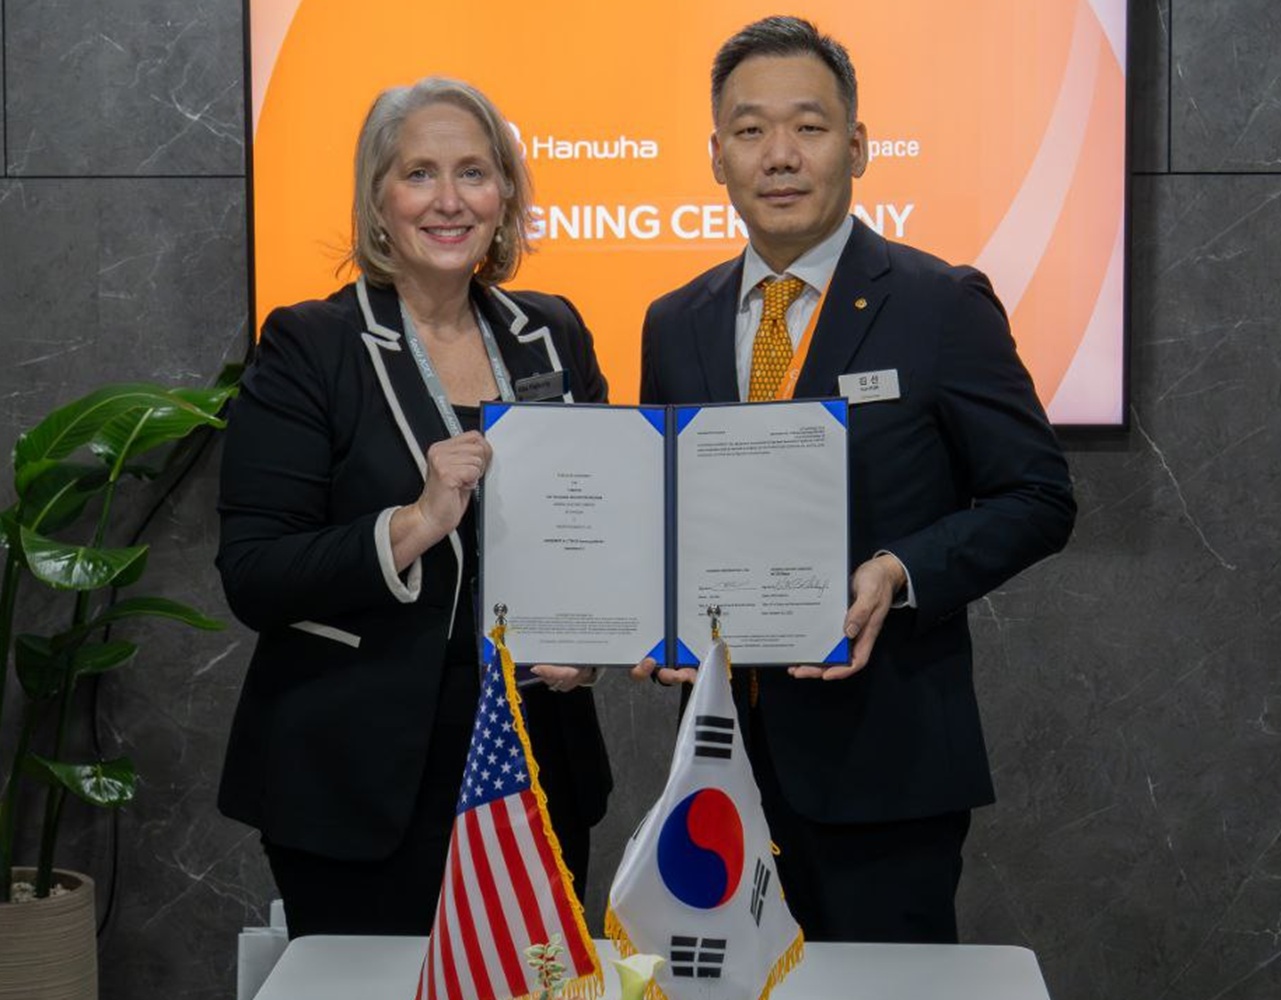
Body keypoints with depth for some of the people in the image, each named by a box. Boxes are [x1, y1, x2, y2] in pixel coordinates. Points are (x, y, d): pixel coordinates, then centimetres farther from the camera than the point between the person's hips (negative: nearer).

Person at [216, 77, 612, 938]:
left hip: (539, 763, 4)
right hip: (364, 784, -4)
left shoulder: (554, 337, 6)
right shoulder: (308, 348, -6)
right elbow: (252, 580, -12)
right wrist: (414, 524, -25)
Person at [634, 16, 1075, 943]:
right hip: (726, 752, 4)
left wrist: (901, 575, -20)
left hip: (884, 757, -4)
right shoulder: (675, 326, 8)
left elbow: (1039, 497, -5)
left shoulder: (942, 306, -5)